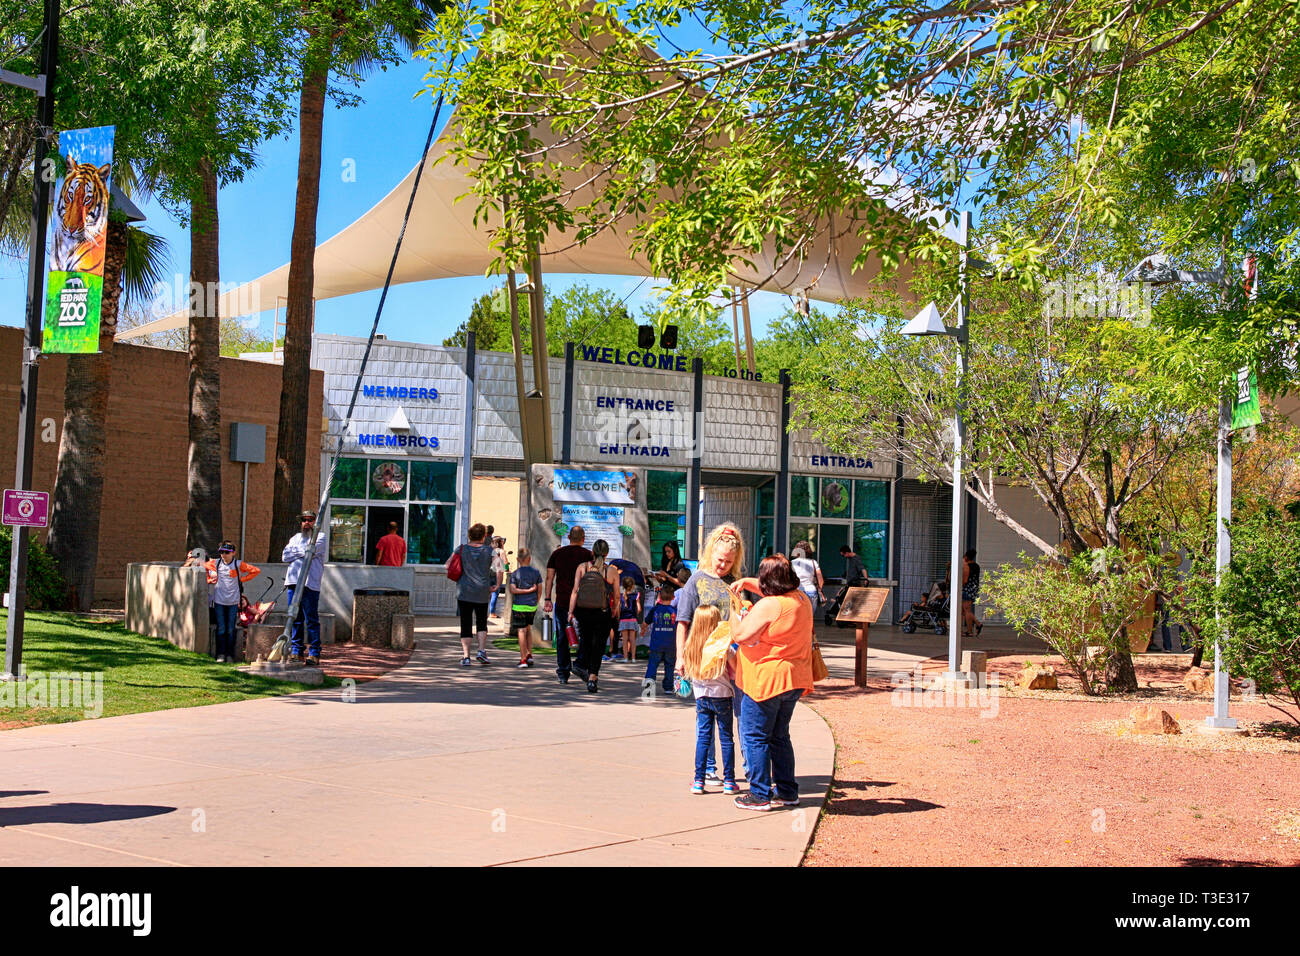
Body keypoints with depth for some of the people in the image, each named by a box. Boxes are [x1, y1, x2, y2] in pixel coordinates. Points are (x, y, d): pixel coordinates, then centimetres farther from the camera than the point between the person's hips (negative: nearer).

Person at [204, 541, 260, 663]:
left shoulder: (238, 564, -1)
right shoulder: (215, 563, 4)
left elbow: (256, 571, 2)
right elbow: (203, 567, 22)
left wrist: (242, 579, -1)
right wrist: (209, 579, 9)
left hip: (233, 601, -1)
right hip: (219, 601, 1)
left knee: (230, 629, 1)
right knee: (221, 629, 1)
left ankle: (230, 655, 7)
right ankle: (220, 654, 6)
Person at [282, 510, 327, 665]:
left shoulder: (320, 537, 8)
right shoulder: (295, 538, 24)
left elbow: (312, 550, -12)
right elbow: (285, 556, 9)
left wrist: (295, 551, 3)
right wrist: (303, 552, -2)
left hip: (310, 584, -5)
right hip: (293, 582, 5)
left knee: (312, 620, -6)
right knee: (295, 619, 6)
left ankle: (314, 654, -4)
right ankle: (296, 652, 10)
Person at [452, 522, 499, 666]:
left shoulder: (461, 549, 0)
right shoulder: (489, 551, -1)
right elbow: (499, 569, -9)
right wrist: (497, 586, 2)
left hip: (464, 592, 0)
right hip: (483, 593, 0)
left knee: (466, 625, 2)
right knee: (482, 622, 17)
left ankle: (465, 656, -4)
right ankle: (482, 651, 3)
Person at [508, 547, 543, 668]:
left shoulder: (515, 573, -4)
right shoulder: (536, 572, 1)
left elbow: (512, 590, -13)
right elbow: (540, 588, 4)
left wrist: (527, 590, -9)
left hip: (519, 606, -3)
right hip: (532, 606, 3)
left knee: (521, 631, -3)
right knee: (528, 628, 21)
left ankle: (523, 659, -5)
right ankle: (529, 655, 16)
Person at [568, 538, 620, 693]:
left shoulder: (582, 567, -1)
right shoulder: (612, 571, -2)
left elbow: (575, 591, -6)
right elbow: (616, 595, 3)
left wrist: (571, 611, -4)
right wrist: (615, 609, 22)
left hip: (582, 611, 2)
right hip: (602, 614, -2)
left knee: (585, 638, 26)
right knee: (597, 645, 5)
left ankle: (581, 665, 16)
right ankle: (592, 678, -1)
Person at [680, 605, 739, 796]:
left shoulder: (691, 645, -3)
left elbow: (687, 669, 9)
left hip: (701, 696, 3)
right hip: (721, 694, -3)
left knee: (703, 738, 8)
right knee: (726, 738, 5)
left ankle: (699, 781, 6)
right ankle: (728, 781, 8)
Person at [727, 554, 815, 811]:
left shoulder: (768, 606, -20)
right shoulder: (802, 599, 6)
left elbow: (741, 635, -21)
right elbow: (777, 591, 26)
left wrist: (743, 617, -1)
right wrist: (746, 582, 20)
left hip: (765, 681, -8)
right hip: (793, 681, 8)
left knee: (755, 738, 3)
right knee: (779, 737, 19)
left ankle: (760, 795, 5)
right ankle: (788, 792, 22)